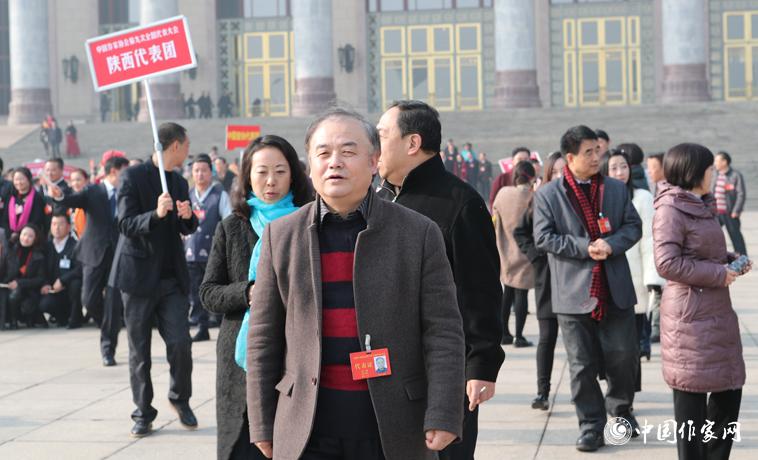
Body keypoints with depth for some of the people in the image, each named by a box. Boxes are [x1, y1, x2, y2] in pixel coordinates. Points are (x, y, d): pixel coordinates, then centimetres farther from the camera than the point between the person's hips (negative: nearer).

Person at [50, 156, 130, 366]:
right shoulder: (93, 192, 0)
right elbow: (74, 200, -16)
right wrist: (60, 197, -36)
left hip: (119, 254, 1)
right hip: (95, 253, -1)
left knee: (113, 302, -5)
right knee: (89, 299, -1)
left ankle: (108, 350, 3)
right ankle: (108, 331, 28)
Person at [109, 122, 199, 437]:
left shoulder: (179, 183, 13)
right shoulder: (133, 177, -6)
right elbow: (126, 224, -13)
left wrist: (188, 217, -5)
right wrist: (156, 214, -30)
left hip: (172, 277, 4)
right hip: (139, 275, -4)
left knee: (180, 343, -5)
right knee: (139, 351, 3)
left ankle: (180, 398, 18)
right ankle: (143, 414, 14)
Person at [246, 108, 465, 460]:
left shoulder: (419, 233, 0)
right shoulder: (281, 236, 5)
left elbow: (443, 332, -3)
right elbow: (264, 338, 8)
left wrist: (443, 417, -12)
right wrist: (263, 424, 6)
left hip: (394, 430, 0)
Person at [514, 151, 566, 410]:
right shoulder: (541, 200, 3)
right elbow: (520, 232, 11)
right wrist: (535, 254, 0)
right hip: (547, 276, 1)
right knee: (547, 337, 3)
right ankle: (542, 391, 6)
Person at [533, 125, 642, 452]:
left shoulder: (616, 189, 9)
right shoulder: (548, 195, -1)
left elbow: (633, 226, 8)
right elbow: (543, 237, -6)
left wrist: (611, 244, -13)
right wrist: (584, 248, -16)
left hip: (615, 291, 2)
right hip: (574, 293, -2)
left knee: (624, 356, 7)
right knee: (582, 365, 3)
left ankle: (621, 408, 32)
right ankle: (591, 427, 13)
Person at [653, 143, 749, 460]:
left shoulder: (701, 206, 15)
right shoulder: (670, 209, -13)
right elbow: (667, 262, -21)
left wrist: (730, 260, 8)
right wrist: (719, 274, -17)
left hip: (717, 313, 9)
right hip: (690, 314, -9)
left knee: (729, 390, 12)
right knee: (692, 397, 0)